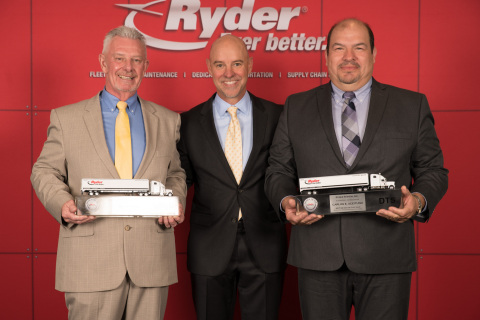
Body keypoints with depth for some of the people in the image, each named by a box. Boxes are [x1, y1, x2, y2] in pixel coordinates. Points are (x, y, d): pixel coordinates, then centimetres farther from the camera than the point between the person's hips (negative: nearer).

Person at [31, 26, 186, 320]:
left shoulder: (168, 120, 12)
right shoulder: (66, 118, 6)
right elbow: (44, 171, 7)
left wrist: (176, 203, -4)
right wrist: (62, 203, -13)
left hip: (152, 261, 2)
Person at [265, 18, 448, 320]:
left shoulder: (412, 106, 7)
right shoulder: (296, 108, 10)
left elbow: (432, 170, 7)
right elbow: (279, 170, 11)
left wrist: (419, 201, -13)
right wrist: (286, 201, -9)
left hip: (385, 261, 0)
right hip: (318, 258, 1)